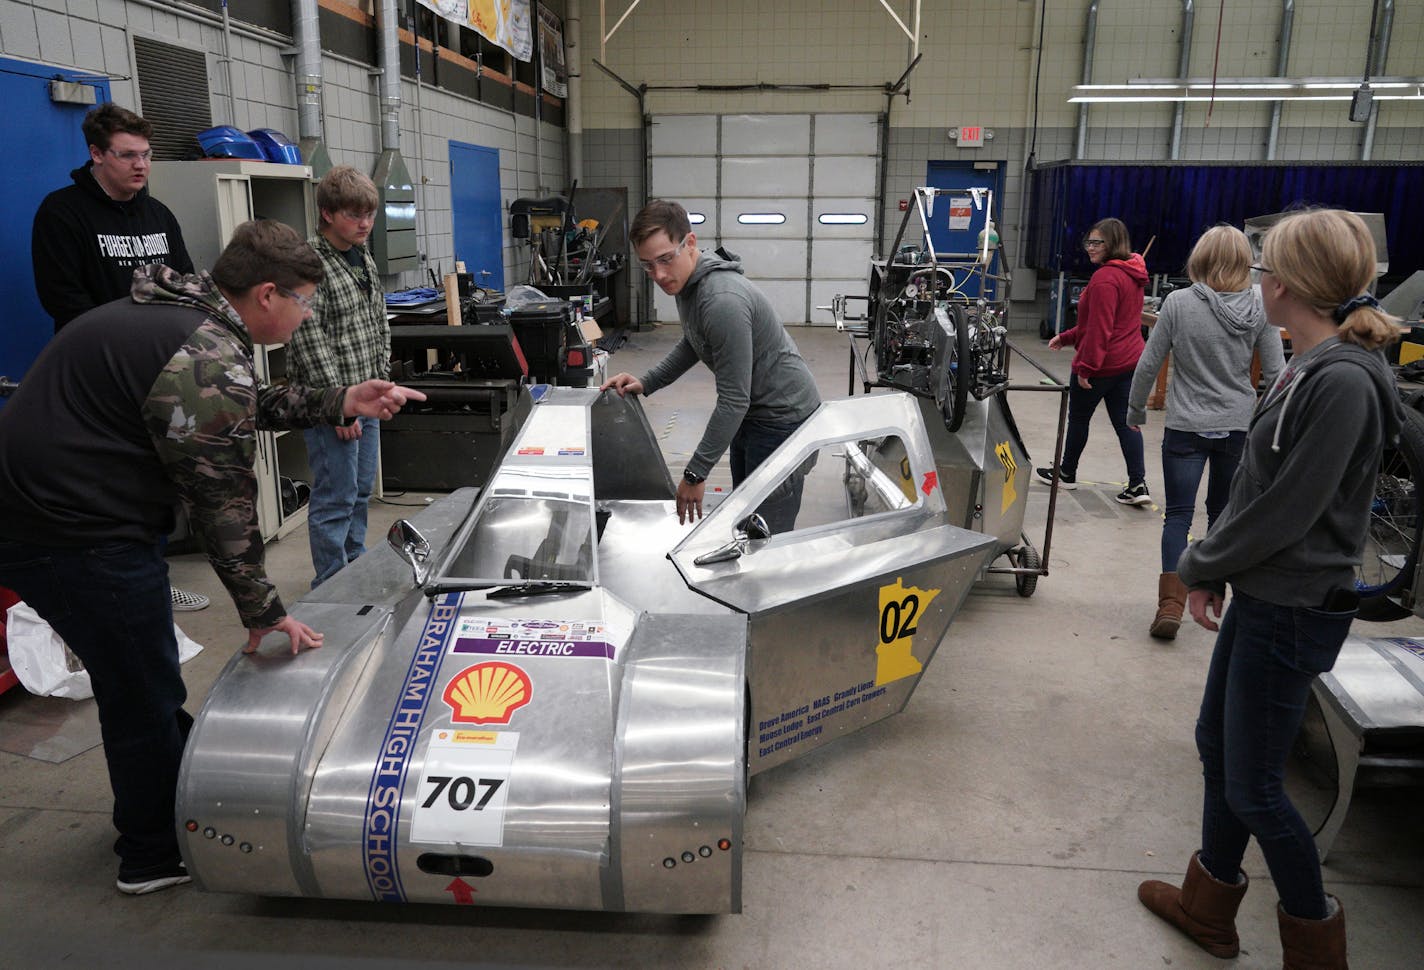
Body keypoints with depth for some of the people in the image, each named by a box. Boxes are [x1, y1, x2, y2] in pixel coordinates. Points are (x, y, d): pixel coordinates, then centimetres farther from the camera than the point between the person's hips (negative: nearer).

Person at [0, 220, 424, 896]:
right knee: (142, 690, 8)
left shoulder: (173, 316, 10)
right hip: (77, 534, -10)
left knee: (142, 677, 25)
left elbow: (245, 408, 22)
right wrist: (262, 610, -11)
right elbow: (221, 501, -19)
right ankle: (154, 856, 27)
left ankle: (182, 785, 46)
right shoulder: (211, 360, -22)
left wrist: (340, 403, 16)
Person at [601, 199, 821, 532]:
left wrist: (696, 473, -21)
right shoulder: (686, 282, 2)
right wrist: (646, 383, 8)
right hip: (752, 414, 10)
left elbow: (733, 399, -27)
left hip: (783, 416, -10)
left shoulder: (723, 301, -30)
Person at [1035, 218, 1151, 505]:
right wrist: (1067, 337, 22)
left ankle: (1067, 474, 25)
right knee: (1125, 421, 8)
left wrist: (1086, 367, -21)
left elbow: (1099, 329, -23)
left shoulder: (1105, 278, -19)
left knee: (1078, 417, 9)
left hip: (1101, 363, -9)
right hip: (1129, 360, 9)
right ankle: (1138, 484, 4)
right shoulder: (1131, 275, 13)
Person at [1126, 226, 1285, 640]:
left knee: (1178, 513, 3)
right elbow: (1275, 373, -1)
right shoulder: (1261, 308, -4)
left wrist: (1135, 410, 8)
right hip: (1238, 427, 3)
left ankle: (1171, 603, -8)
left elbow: (1149, 364, -6)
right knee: (1223, 512, 18)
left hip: (1185, 427, -2)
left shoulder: (1178, 302, -9)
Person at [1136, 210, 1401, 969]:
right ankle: (1209, 906, 37)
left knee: (1252, 788, 5)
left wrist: (1200, 566, -8)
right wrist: (1215, 568, 5)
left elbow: (1286, 510, -22)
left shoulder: (1343, 382, -23)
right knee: (1216, 744, 19)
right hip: (1259, 593, 9)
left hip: (1293, 612, -9)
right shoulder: (1307, 367, 6)